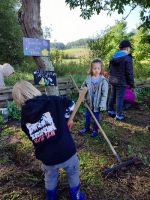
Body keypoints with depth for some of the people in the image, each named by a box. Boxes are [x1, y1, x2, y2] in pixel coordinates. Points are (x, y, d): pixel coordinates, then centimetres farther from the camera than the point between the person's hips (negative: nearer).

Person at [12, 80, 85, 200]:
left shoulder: (24, 120, -2)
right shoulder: (53, 101, -13)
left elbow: (35, 136, 8)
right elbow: (70, 105, 2)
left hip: (47, 158, 3)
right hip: (66, 152, -2)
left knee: (50, 178, 34)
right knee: (74, 174, 29)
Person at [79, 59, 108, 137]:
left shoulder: (103, 80, -18)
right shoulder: (88, 78, -4)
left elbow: (105, 93, -18)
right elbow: (83, 86, 13)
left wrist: (102, 104, -20)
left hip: (97, 103, -4)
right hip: (89, 101, 5)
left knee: (96, 117, 12)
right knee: (87, 115, 20)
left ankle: (95, 130, 32)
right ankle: (86, 128, 41)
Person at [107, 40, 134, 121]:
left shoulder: (114, 57, 7)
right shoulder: (127, 58, -14)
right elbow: (129, 72, -14)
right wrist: (131, 83, -5)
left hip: (112, 80, 7)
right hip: (121, 82, -7)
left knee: (112, 96, 18)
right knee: (119, 98, 1)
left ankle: (110, 111, 31)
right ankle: (118, 115, 10)